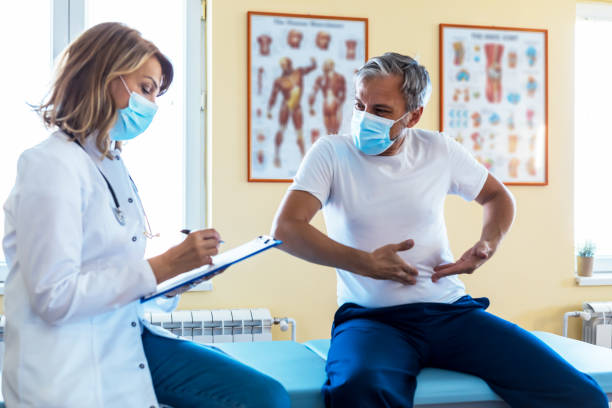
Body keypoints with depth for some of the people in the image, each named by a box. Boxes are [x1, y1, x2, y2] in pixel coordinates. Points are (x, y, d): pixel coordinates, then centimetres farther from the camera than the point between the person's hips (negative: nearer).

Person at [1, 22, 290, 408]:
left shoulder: (113, 165, 12)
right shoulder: (51, 165, -12)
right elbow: (55, 298, -18)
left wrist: (183, 271, -3)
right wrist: (160, 268, -17)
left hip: (130, 342, 8)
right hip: (72, 370, -7)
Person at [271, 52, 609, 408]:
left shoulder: (440, 150, 7)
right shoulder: (332, 153, -2)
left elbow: (497, 196, 23)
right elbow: (286, 229, -12)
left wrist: (489, 244, 3)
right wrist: (367, 263, -16)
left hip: (452, 310, 3)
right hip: (371, 318, -3)